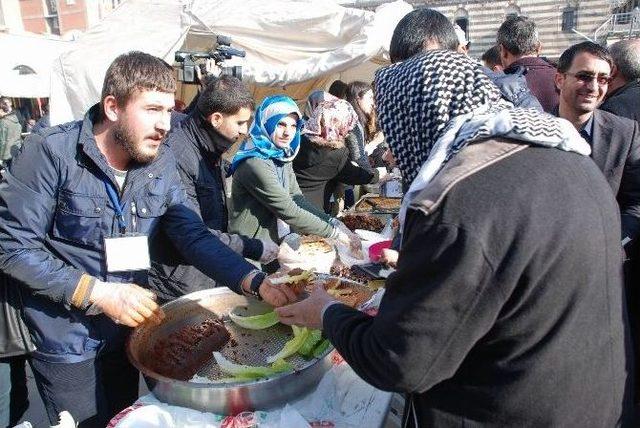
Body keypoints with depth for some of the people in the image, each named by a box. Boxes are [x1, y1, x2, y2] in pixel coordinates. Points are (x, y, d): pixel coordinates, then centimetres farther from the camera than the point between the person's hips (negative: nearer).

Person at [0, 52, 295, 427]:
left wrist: (258, 283, -23)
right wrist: (99, 292, -24)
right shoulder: (51, 152, -21)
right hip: (66, 337, -5)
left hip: (128, 330, 5)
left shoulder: (162, 163, -6)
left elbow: (195, 236, -9)